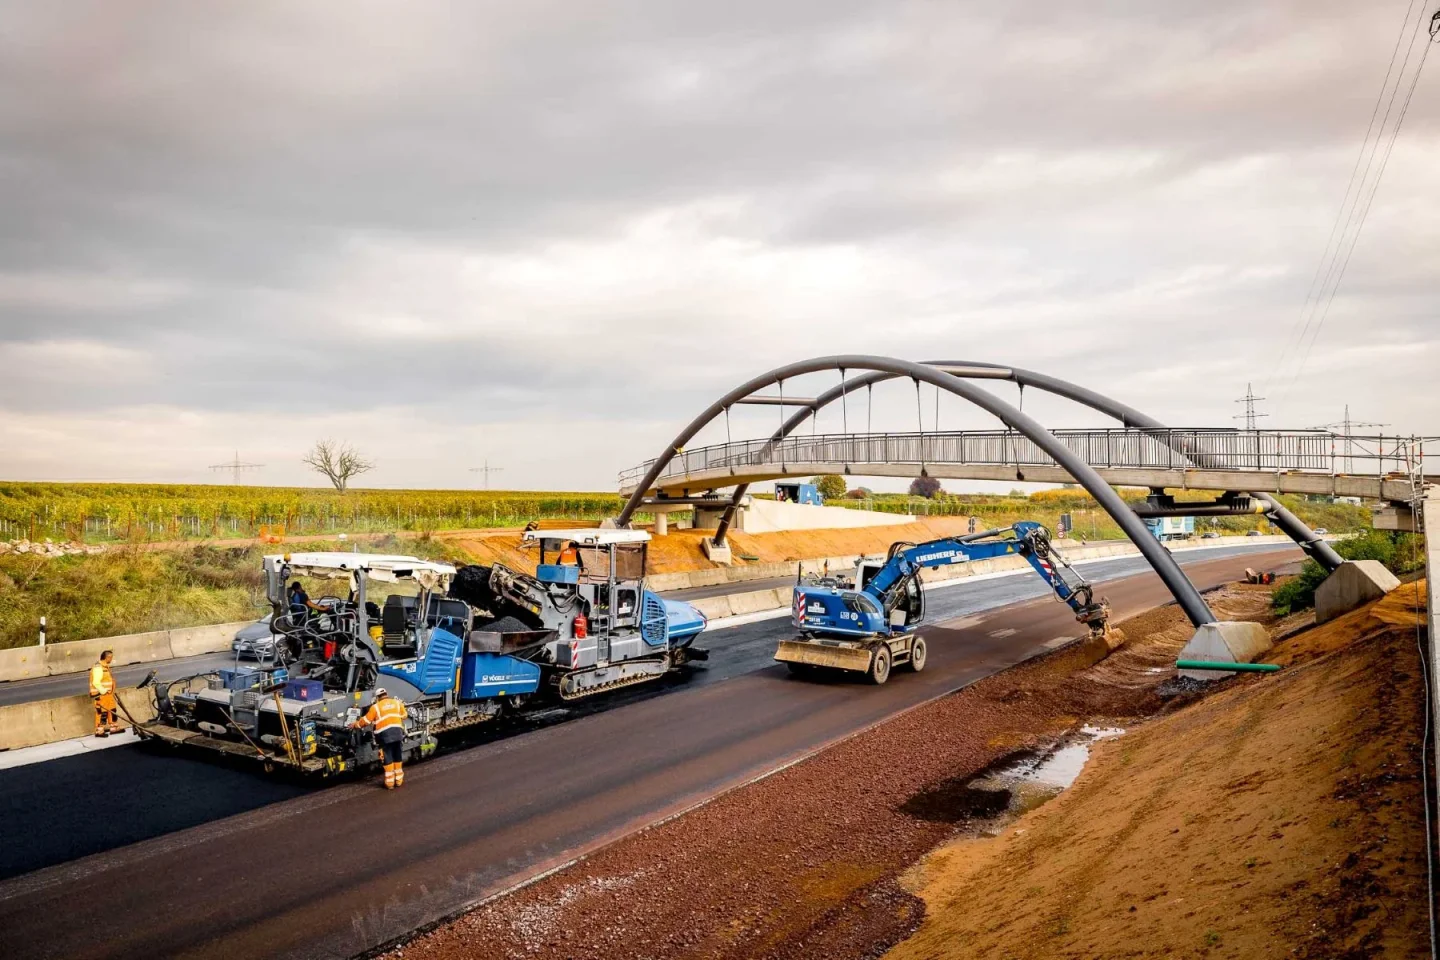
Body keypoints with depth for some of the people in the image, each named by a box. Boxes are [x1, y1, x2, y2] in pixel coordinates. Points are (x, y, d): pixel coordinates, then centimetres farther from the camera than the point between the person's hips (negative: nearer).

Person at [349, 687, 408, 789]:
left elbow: (366, 720, 7)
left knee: (388, 759, 3)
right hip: (397, 732, 3)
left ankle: (390, 783, 5)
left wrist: (355, 725, 22)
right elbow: (403, 716, 20)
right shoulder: (397, 702, 13)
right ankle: (399, 780, 20)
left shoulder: (376, 706, 4)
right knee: (397, 757, 14)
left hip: (385, 734, -3)